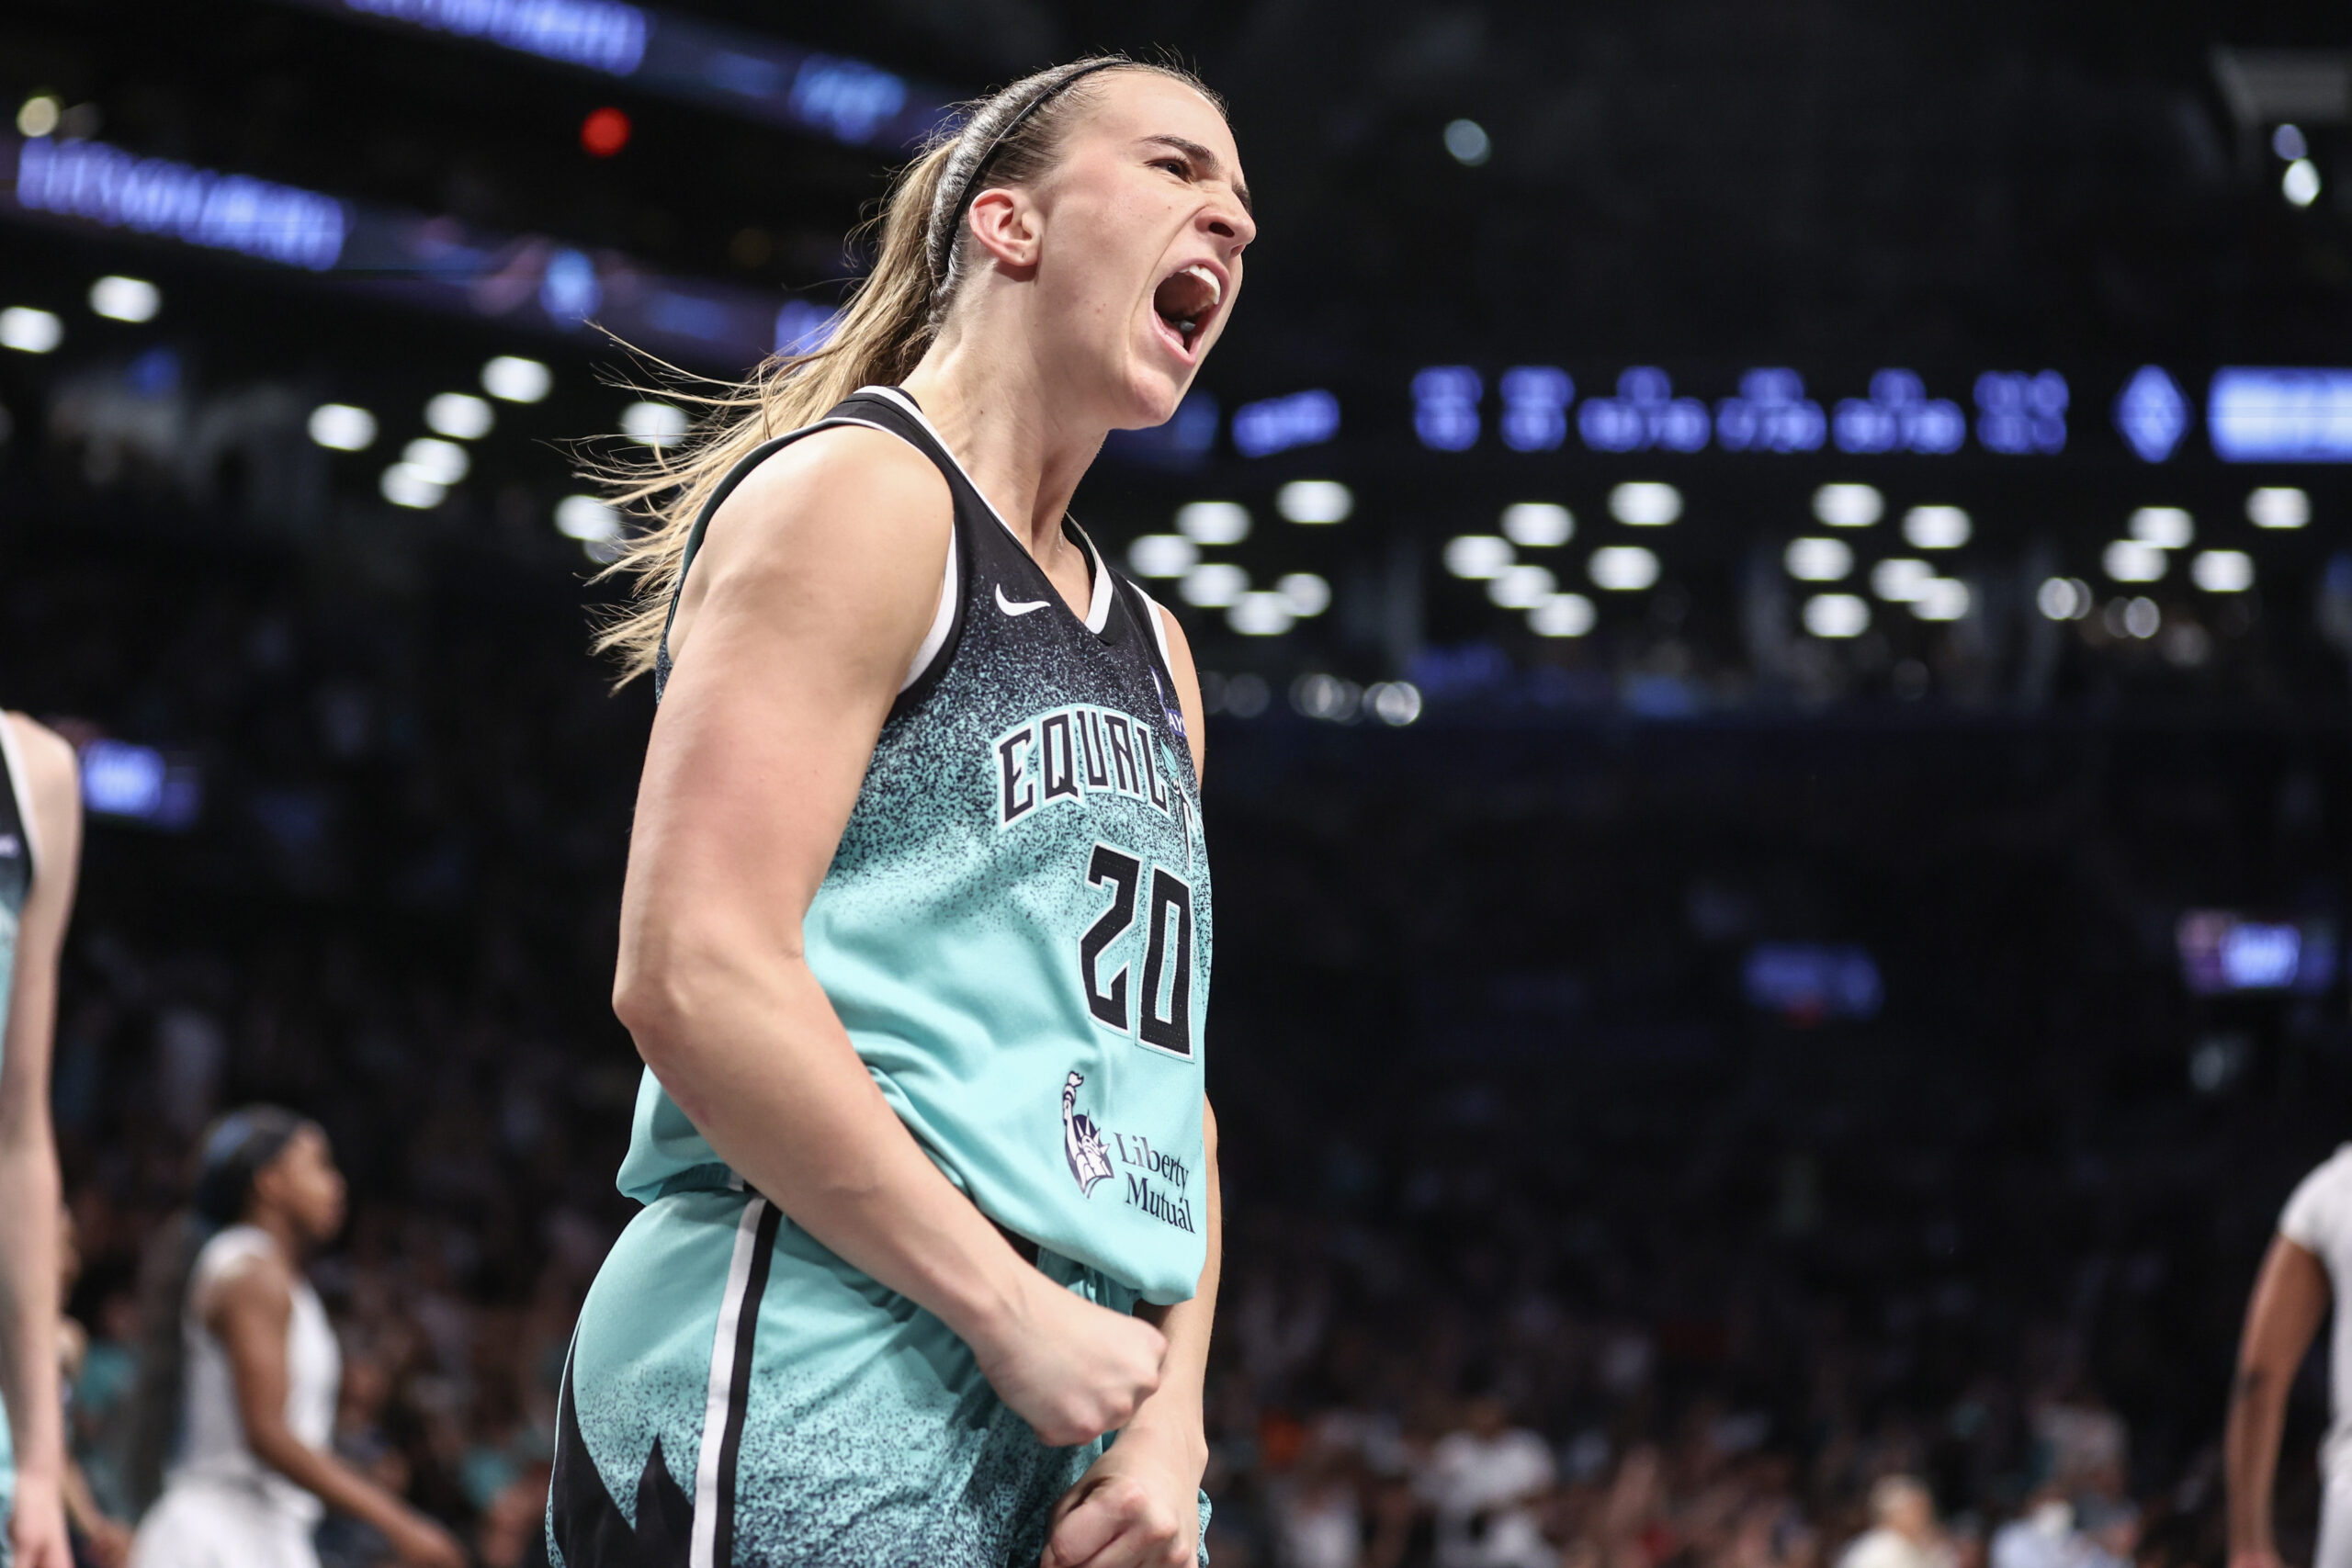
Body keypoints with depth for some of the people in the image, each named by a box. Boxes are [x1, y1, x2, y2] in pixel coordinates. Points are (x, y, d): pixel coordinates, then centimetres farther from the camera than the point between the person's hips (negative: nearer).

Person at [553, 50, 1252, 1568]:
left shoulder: (1152, 650, 21)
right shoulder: (859, 492, -4)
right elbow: (691, 976, -15)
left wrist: (1172, 1419, 2)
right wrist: (1019, 1317, -16)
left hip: (1075, 1428, 8)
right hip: (814, 1405, -8)